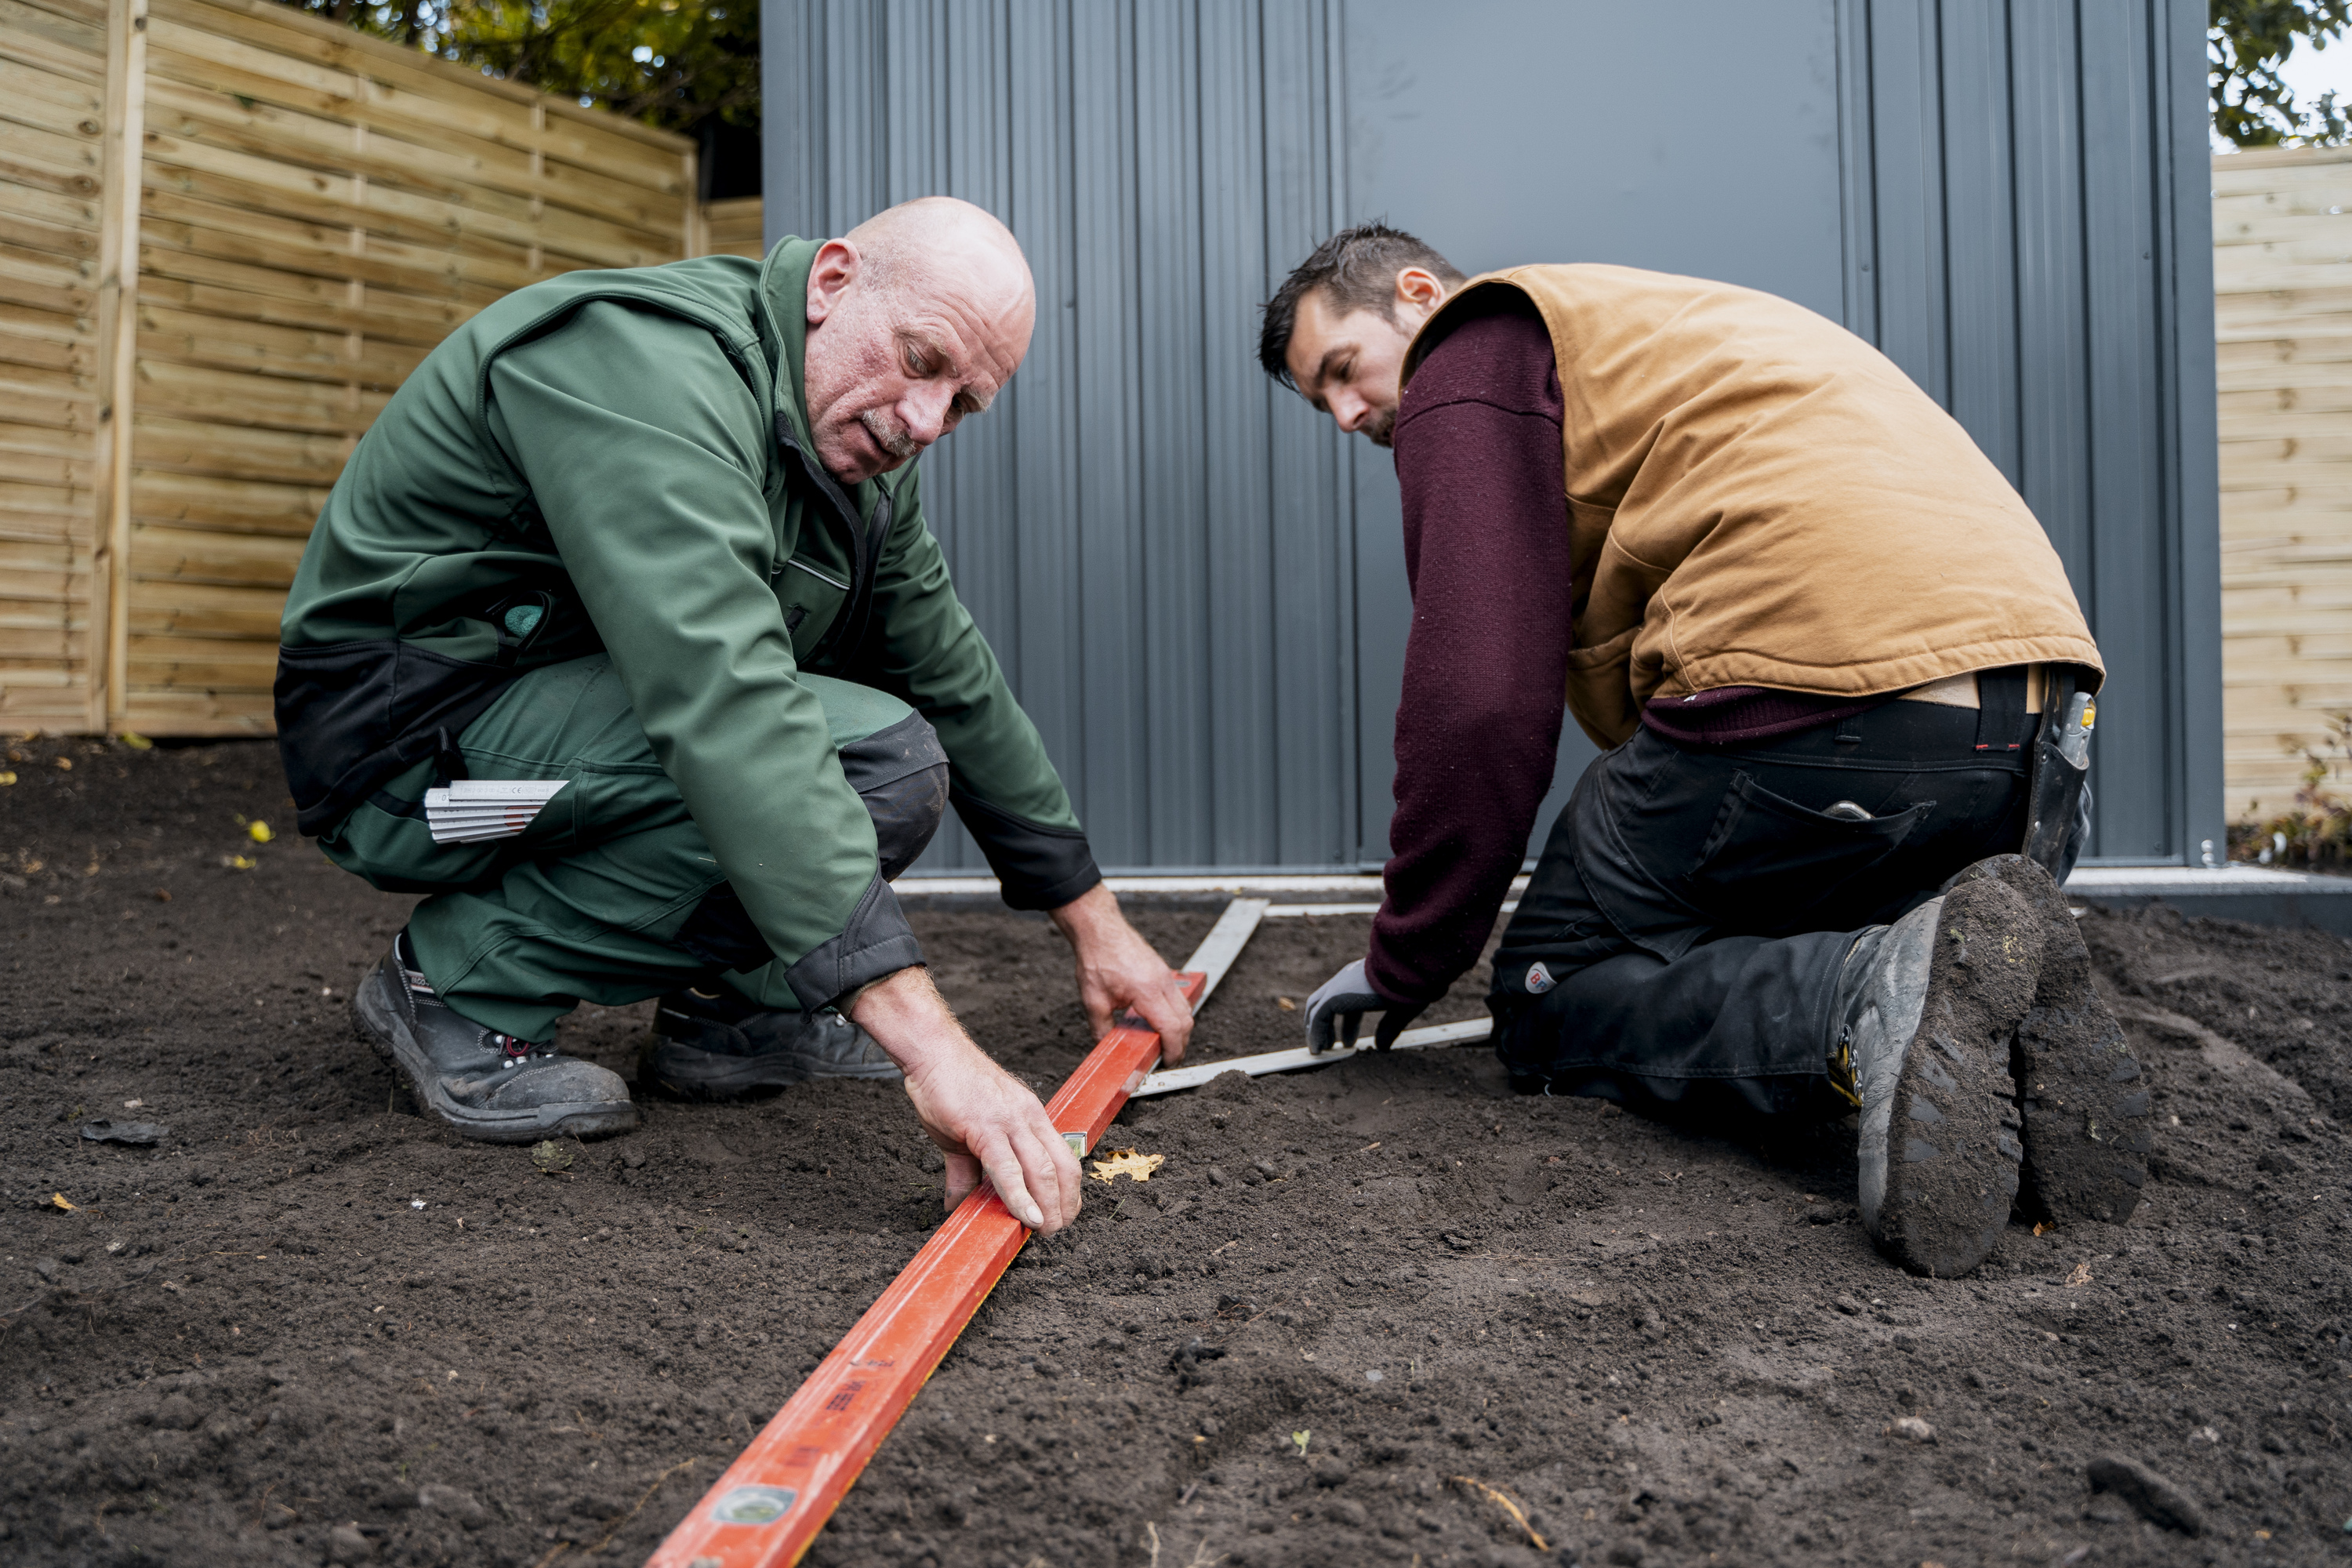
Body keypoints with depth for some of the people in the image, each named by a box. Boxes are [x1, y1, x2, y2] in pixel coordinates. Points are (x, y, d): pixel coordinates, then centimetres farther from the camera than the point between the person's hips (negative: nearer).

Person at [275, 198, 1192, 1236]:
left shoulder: (859, 448, 2)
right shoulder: (652, 364, -27)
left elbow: (956, 682, 11)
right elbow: (722, 705, -40)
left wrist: (1093, 918, 10)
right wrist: (925, 1036, -45)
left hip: (565, 702, 9)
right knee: (875, 762, -25)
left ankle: (729, 1004, 3)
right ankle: (460, 985, -11)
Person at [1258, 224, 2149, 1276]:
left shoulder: (1474, 358, 7)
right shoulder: (1666, 327, 34)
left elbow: (1482, 703, -5)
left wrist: (1404, 965, 5)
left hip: (1812, 692, -9)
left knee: (1551, 999, 10)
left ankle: (1872, 994, -17)